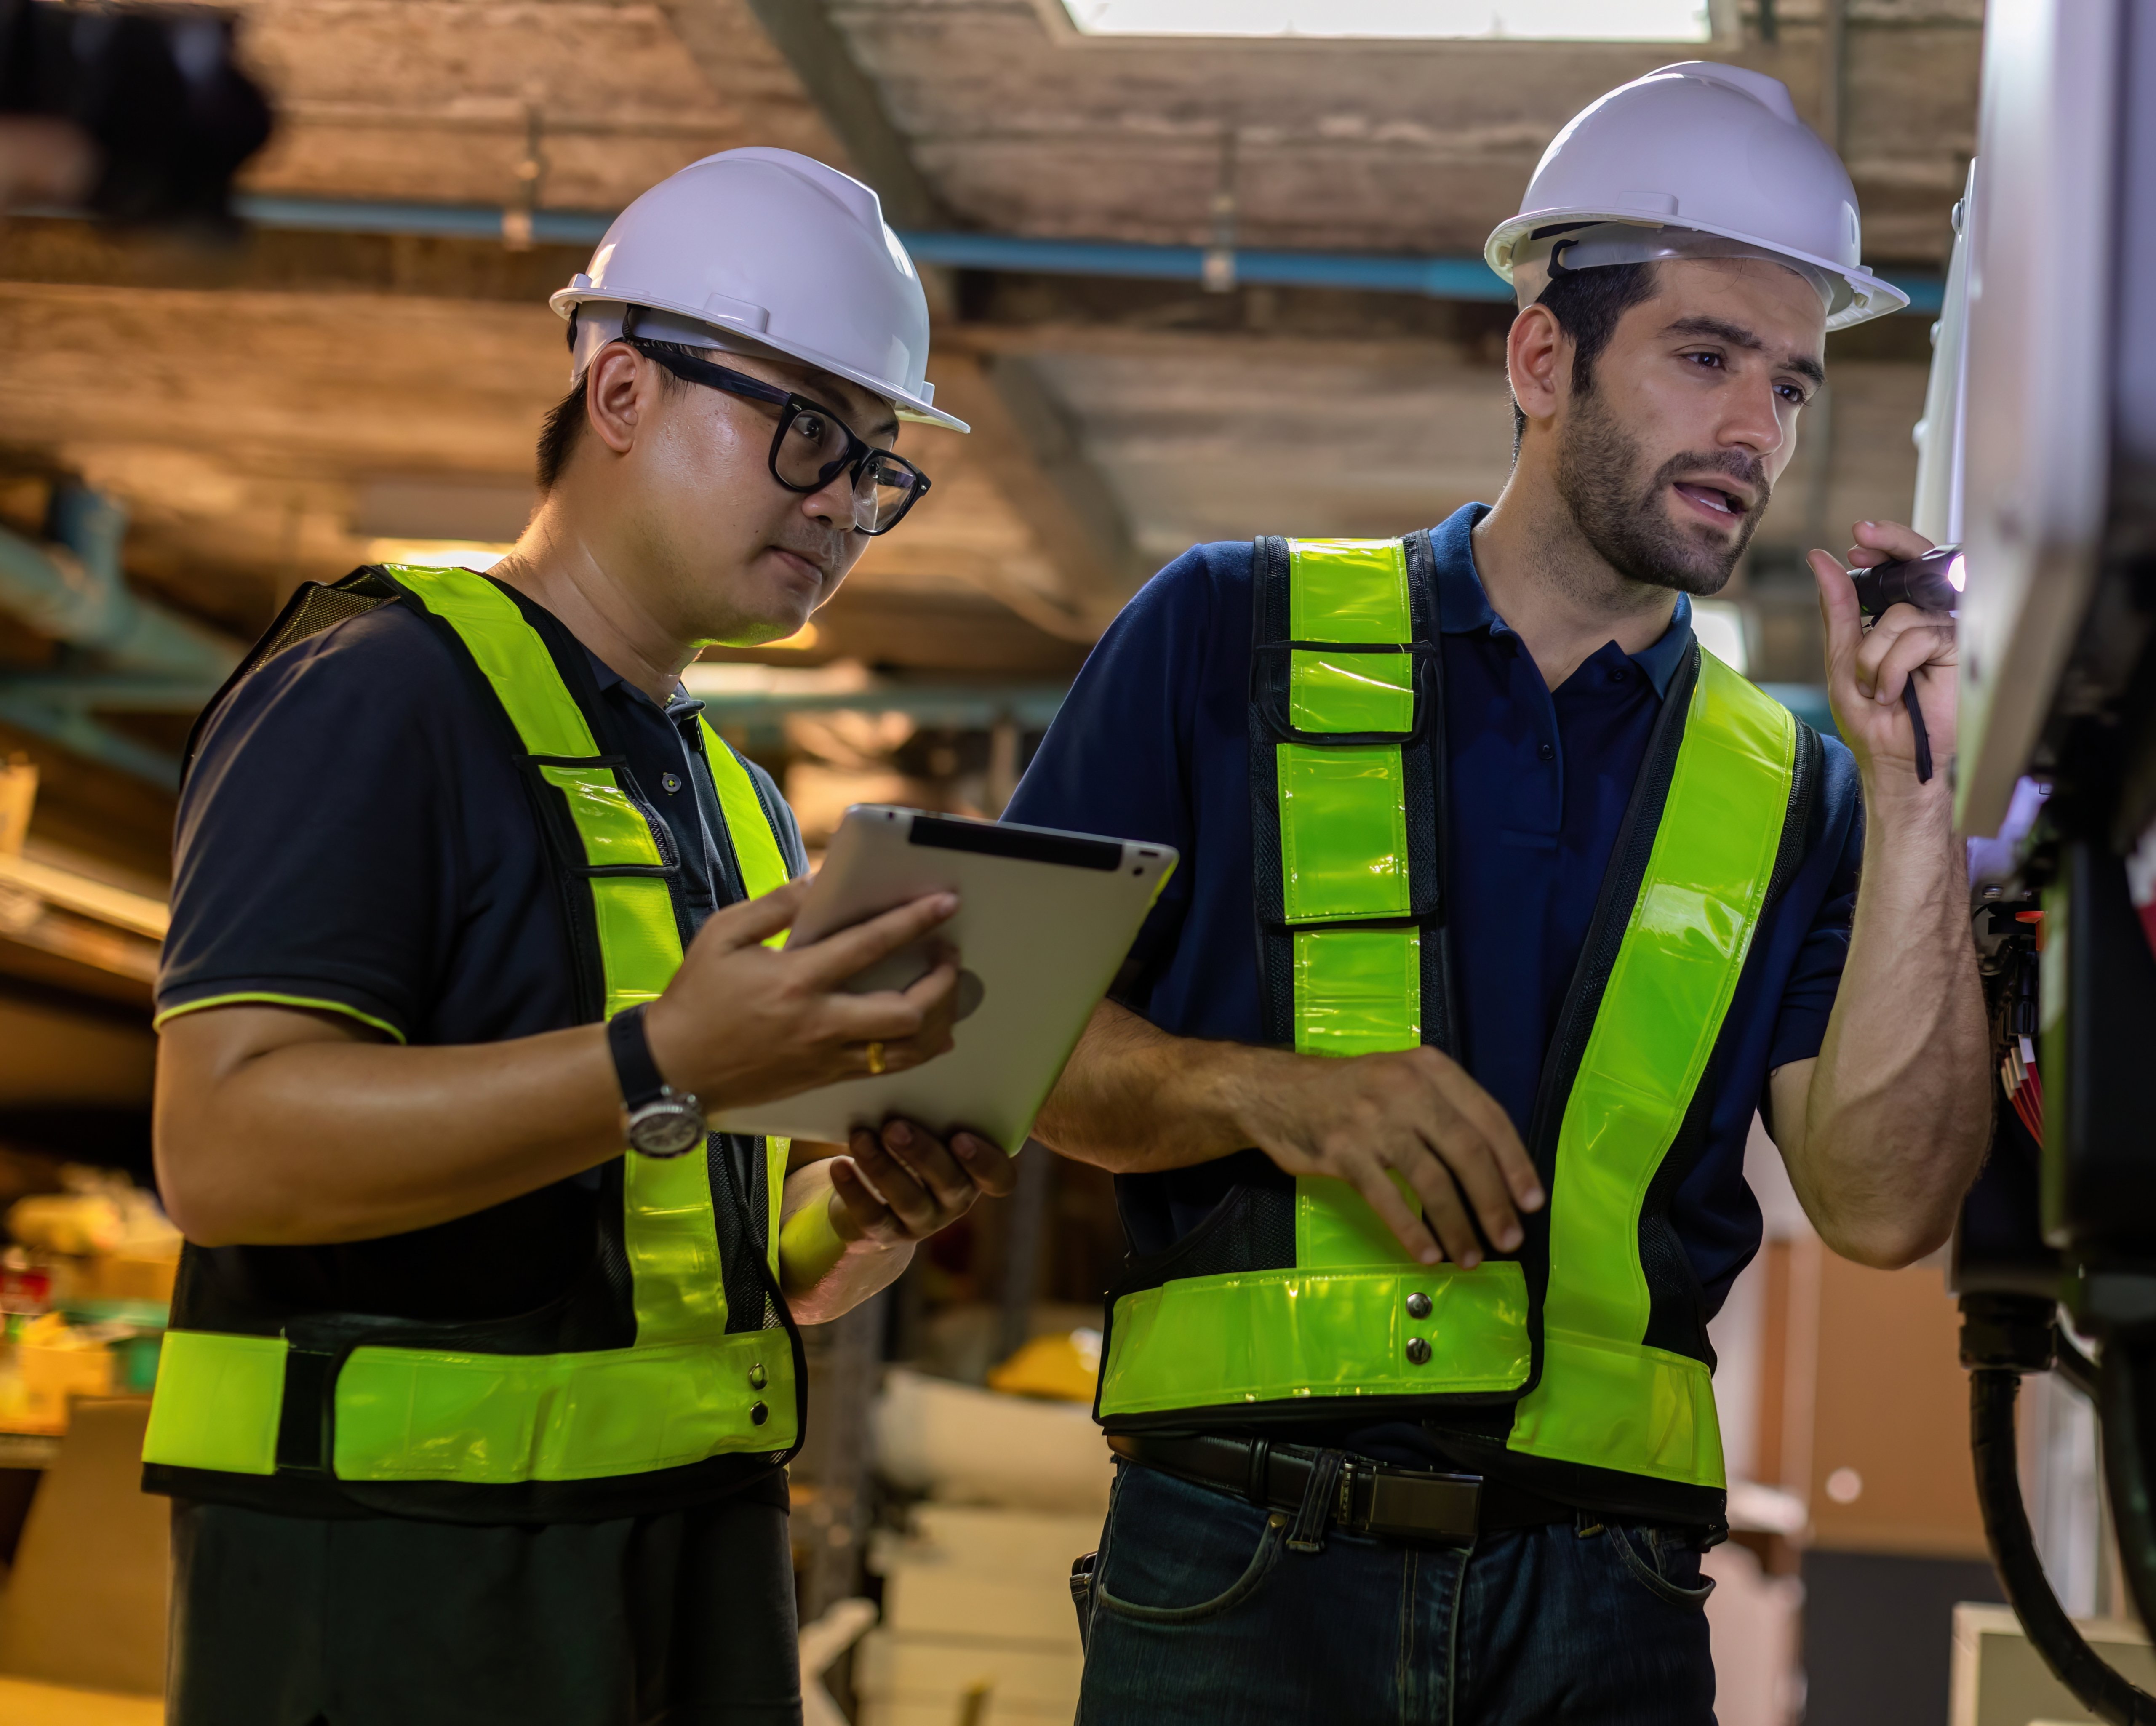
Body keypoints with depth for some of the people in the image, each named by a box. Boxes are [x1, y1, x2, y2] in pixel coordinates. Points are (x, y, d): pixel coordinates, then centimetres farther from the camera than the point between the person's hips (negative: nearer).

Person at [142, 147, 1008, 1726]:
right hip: (400, 1579, -8)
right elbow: (225, 1143, -21)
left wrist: (865, 1213, 1)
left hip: (702, 1540, 8)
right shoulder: (375, 696, -8)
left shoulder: (735, 799, 19)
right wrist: (664, 1069, -28)